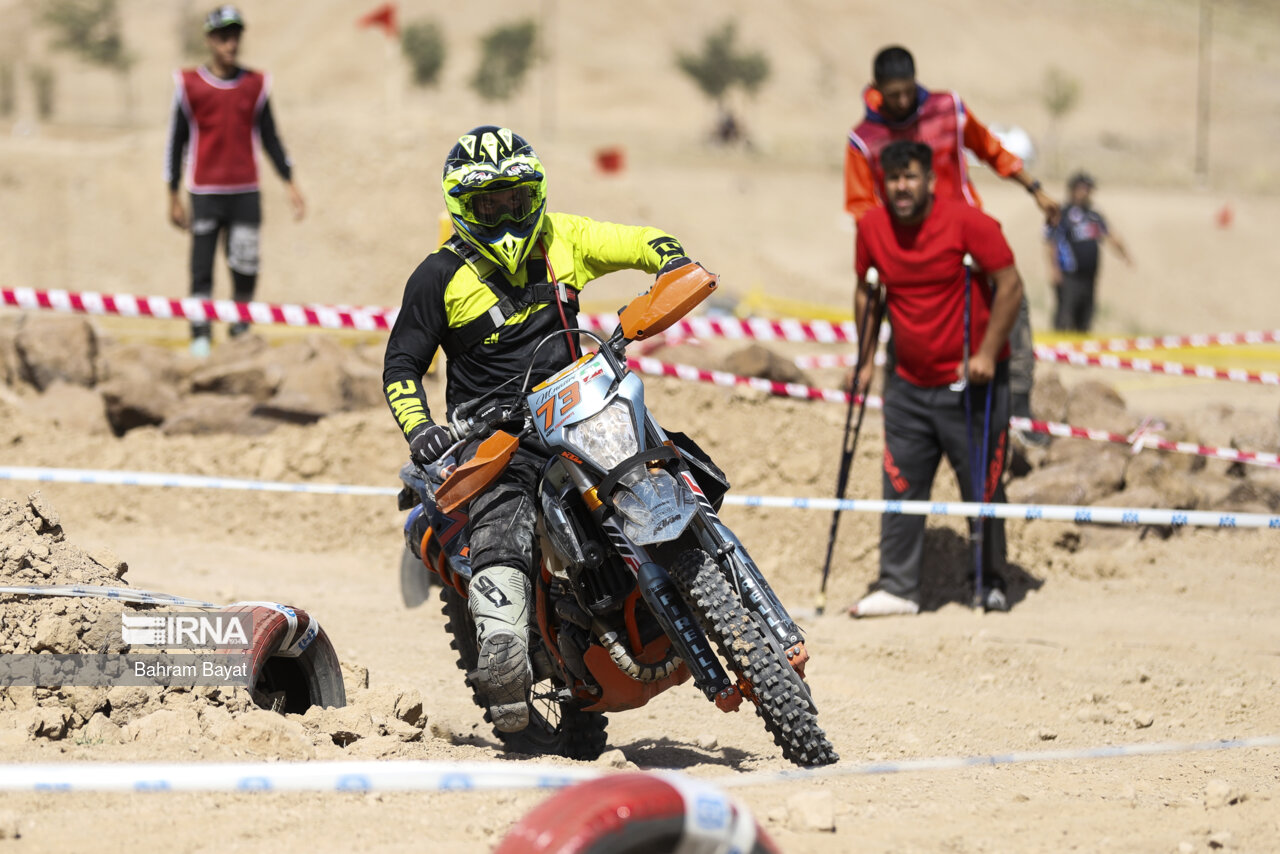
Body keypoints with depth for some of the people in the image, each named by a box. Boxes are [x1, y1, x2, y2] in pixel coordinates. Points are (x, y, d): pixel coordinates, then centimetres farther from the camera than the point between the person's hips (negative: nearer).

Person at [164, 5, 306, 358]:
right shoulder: (190, 85, 1)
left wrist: (290, 184, 9)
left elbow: (270, 137, 14)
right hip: (205, 194, -2)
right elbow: (177, 141, 6)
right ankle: (200, 339, -1)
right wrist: (173, 197, 5)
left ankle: (240, 338, 11)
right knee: (202, 272, -4)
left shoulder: (256, 84, 7)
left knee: (246, 270, -2)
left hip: (246, 193, 2)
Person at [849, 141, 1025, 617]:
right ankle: (898, 588, 3)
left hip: (970, 381, -4)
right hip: (908, 384, 4)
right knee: (901, 487, -1)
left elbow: (1009, 286, -9)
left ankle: (991, 585, 16)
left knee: (982, 487, 1)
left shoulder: (967, 223, -12)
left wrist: (987, 353, -15)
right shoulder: (871, 228, 2)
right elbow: (866, 292, 17)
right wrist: (866, 359, 13)